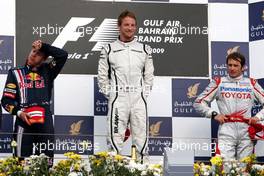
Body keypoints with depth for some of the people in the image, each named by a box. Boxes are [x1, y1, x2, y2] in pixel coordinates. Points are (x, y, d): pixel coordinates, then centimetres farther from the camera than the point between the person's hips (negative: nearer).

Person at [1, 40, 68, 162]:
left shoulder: (47, 72, 16)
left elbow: (63, 55, 5)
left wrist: (43, 46, 4)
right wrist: (18, 112, -7)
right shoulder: (16, 73, 12)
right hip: (24, 122, -1)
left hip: (45, 123, 2)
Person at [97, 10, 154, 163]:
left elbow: (149, 75, 14)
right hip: (118, 98, -2)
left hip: (139, 98, 2)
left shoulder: (144, 49, 13)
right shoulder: (109, 49, 8)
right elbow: (102, 76, 8)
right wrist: (110, 93, 2)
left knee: (141, 135, 0)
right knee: (116, 135, -4)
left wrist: (145, 93, 5)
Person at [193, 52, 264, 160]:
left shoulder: (251, 83, 13)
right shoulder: (219, 82, 10)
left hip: (246, 132, 2)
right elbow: (198, 103, 10)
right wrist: (213, 114, -2)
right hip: (226, 132, -2)